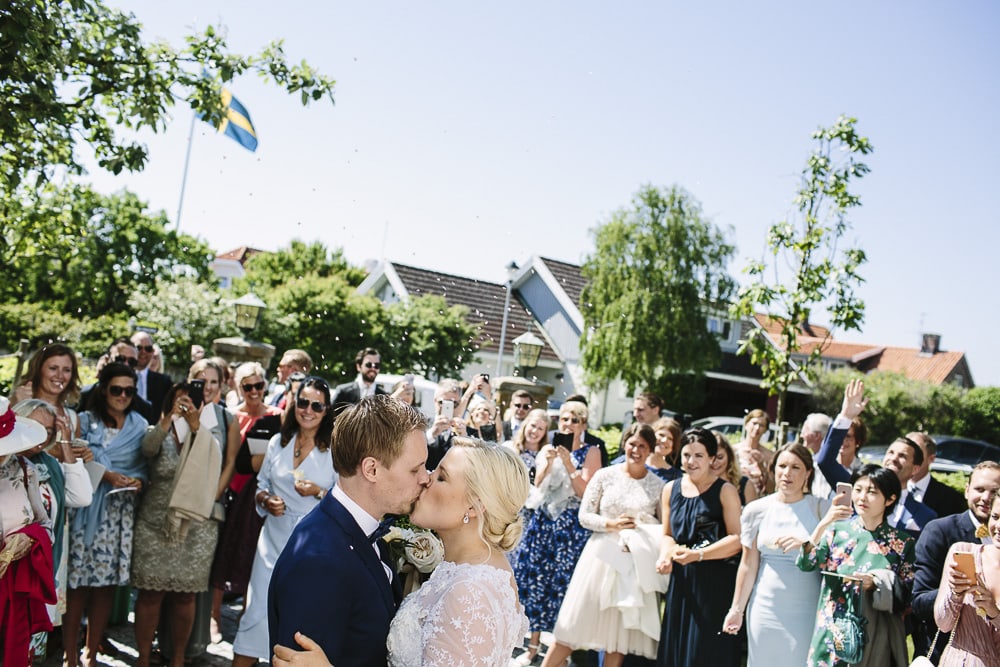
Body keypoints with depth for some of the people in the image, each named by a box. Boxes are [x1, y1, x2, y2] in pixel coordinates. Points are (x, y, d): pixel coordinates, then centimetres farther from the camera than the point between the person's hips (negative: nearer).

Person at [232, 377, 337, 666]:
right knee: (258, 608, 2)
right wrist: (266, 500, -6)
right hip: (274, 537, 3)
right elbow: (261, 484, 14)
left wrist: (319, 492, -20)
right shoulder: (278, 443, 7)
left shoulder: (334, 450, -5)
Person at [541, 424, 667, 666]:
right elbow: (584, 516, 0)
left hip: (639, 561, 1)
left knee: (621, 631, 9)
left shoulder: (658, 485, 3)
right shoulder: (605, 475, 0)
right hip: (603, 554, -1)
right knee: (575, 625, 2)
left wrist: (646, 528, -13)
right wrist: (612, 524, -15)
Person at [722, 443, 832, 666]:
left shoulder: (822, 509, 0)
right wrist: (737, 609, 6)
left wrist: (805, 545, -20)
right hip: (766, 608, 1)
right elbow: (748, 565, 7)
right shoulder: (757, 510, 4)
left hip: (807, 611, -1)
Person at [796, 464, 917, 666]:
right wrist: (823, 526, -18)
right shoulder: (838, 530, 2)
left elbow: (907, 595, 1)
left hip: (875, 637, 0)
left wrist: (877, 583, -16)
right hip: (833, 632, 1)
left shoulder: (901, 542, 1)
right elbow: (805, 564, -8)